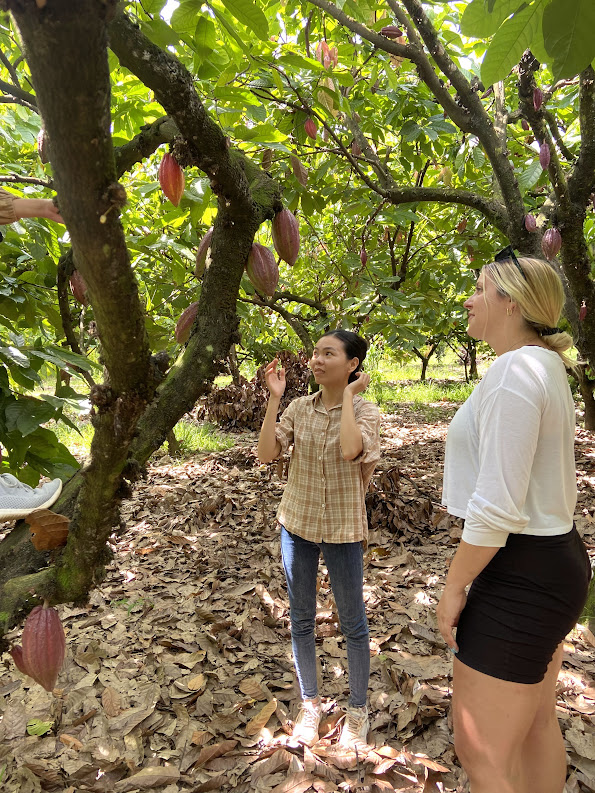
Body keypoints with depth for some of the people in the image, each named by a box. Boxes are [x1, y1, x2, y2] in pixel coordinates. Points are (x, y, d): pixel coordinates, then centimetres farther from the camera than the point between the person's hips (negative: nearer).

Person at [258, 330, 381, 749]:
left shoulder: (366, 411, -12)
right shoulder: (299, 408, -2)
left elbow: (349, 450, -33)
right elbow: (266, 454, -12)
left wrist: (350, 395, -22)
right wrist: (274, 399, -15)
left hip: (343, 528, -3)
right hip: (298, 524, 3)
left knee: (353, 622, 13)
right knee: (302, 619, 16)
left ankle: (358, 709, 36)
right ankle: (310, 703, 39)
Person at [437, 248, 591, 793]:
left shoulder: (514, 370, -22)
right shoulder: (548, 370, 10)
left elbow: (496, 507, -25)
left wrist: (454, 587, -14)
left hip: (519, 577, -10)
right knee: (536, 722, 26)